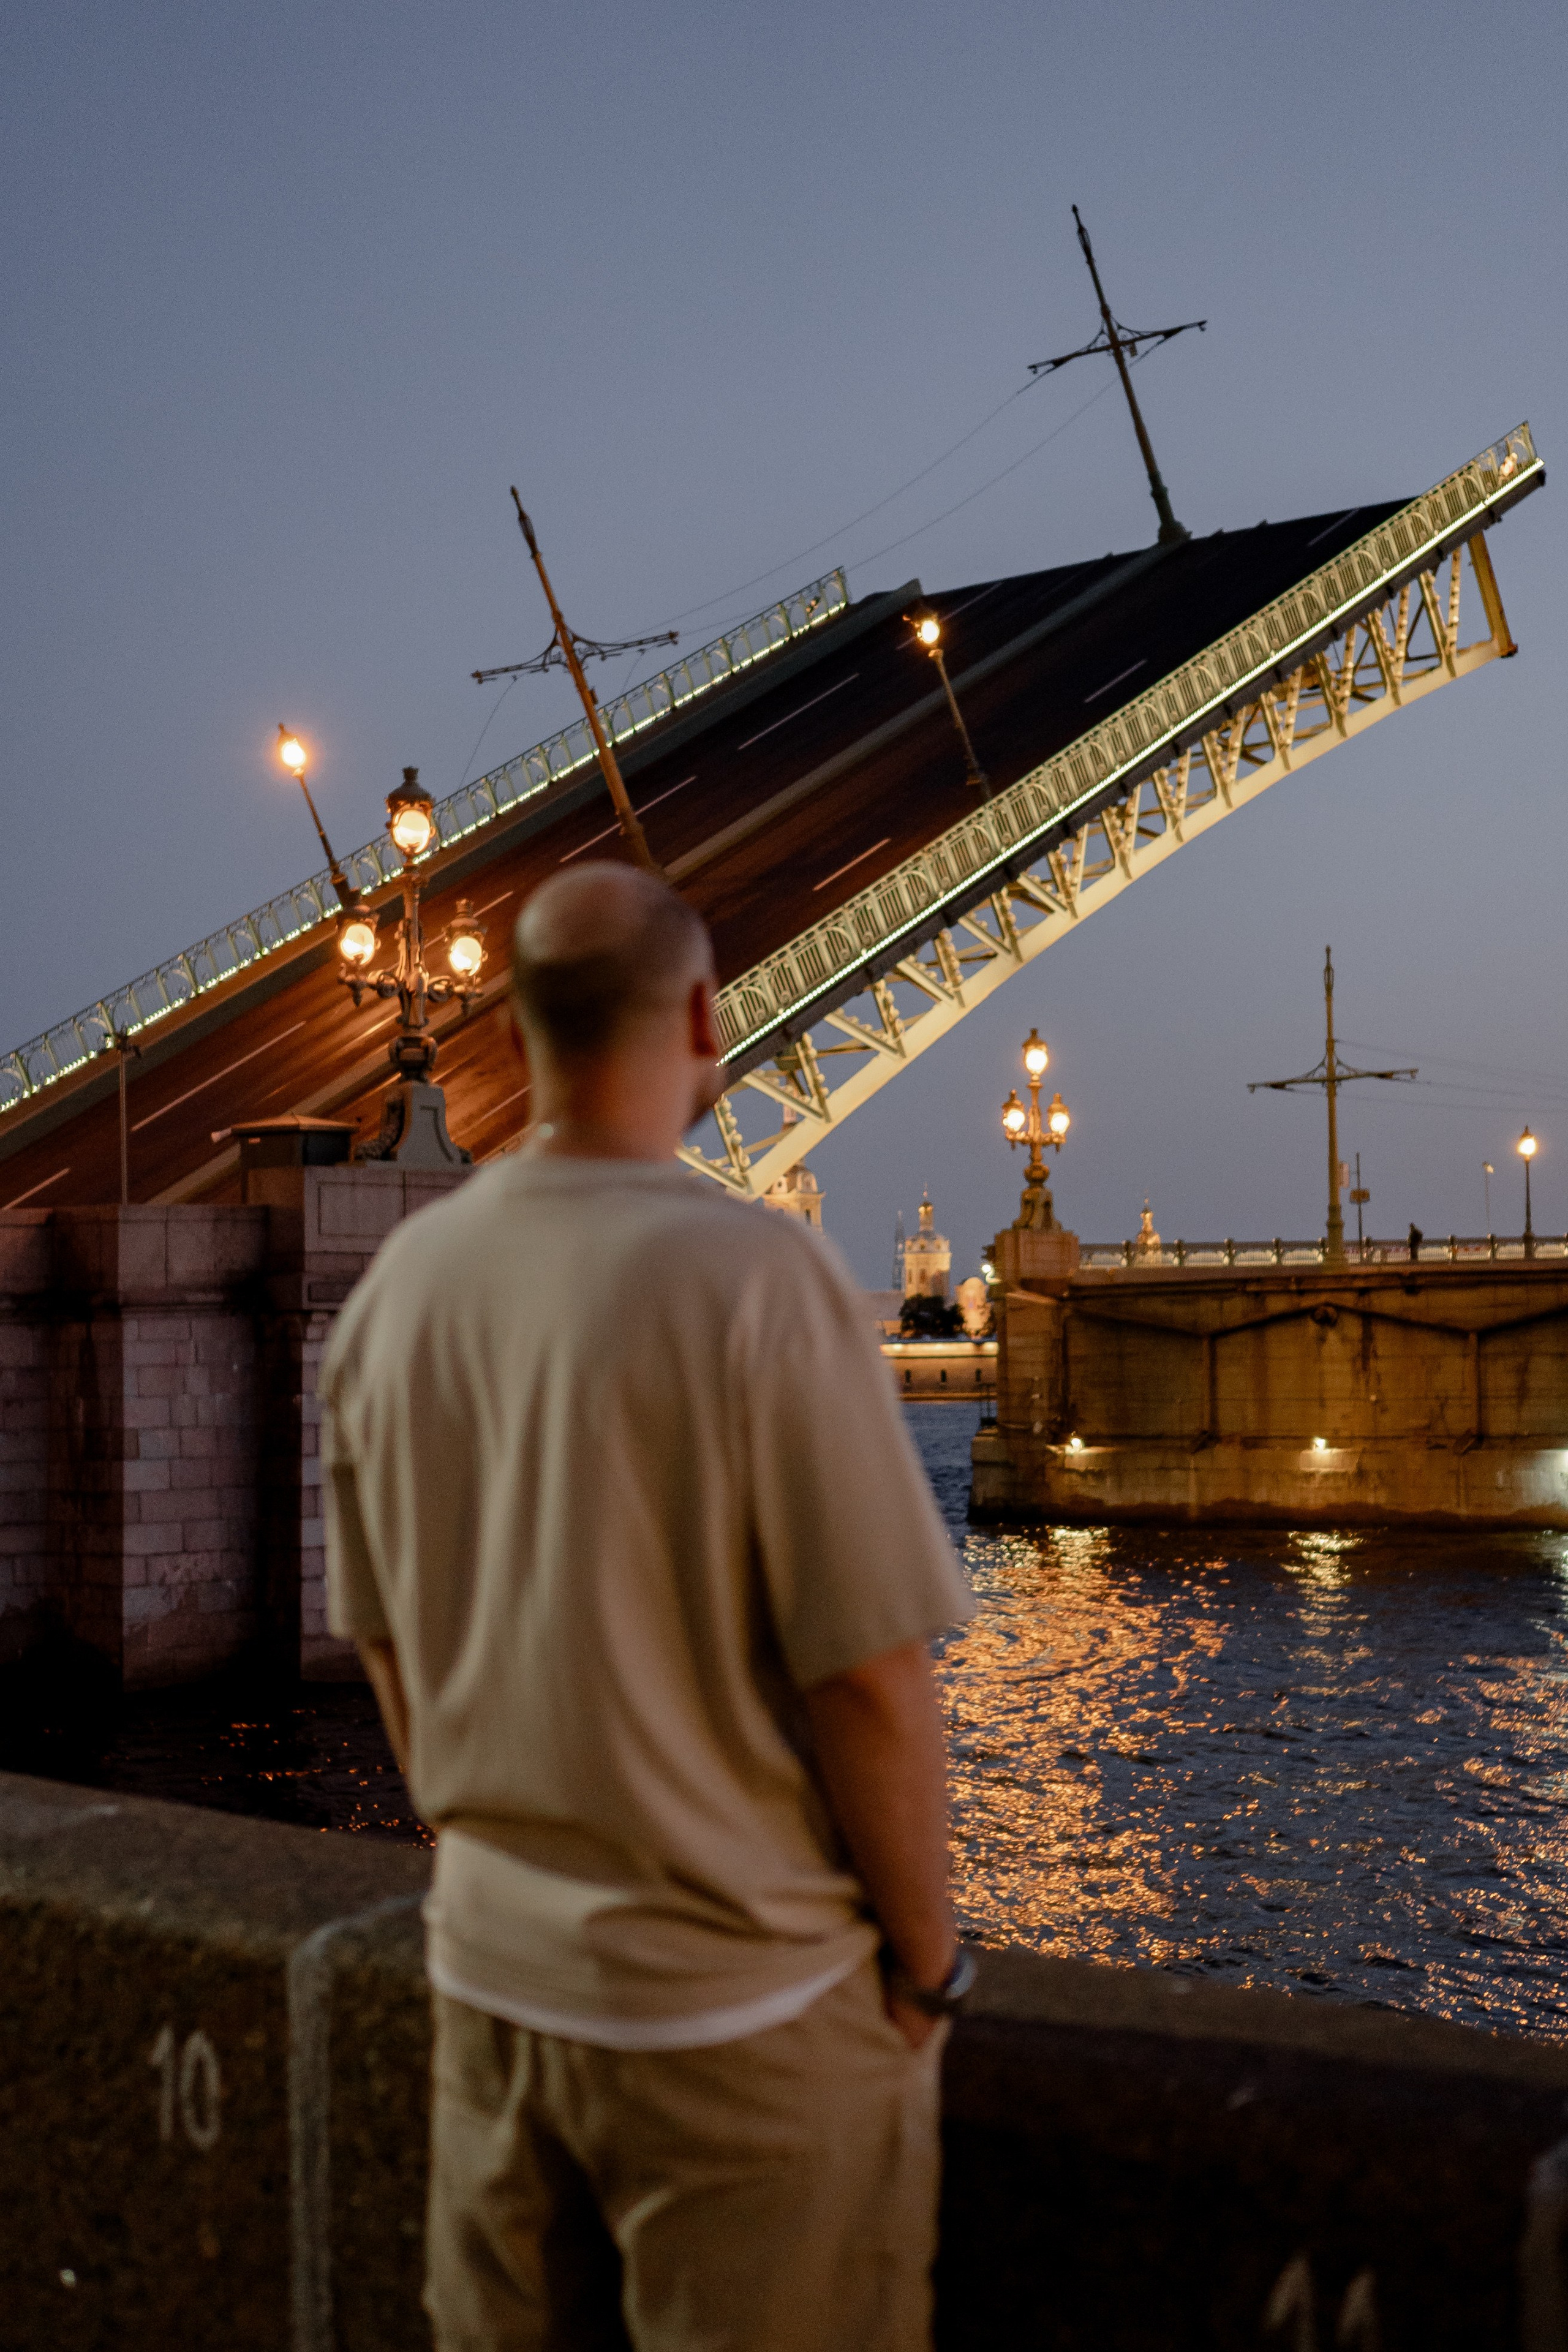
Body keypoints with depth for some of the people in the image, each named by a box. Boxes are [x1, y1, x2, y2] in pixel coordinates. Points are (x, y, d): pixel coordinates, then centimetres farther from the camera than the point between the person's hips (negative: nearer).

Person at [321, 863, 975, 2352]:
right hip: (735, 1999, -5)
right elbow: (868, 1680, -18)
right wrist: (925, 1951, -4)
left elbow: (387, 1652, 8)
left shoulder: (401, 1281, -2)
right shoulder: (754, 1277, -20)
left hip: (489, 1963, 6)